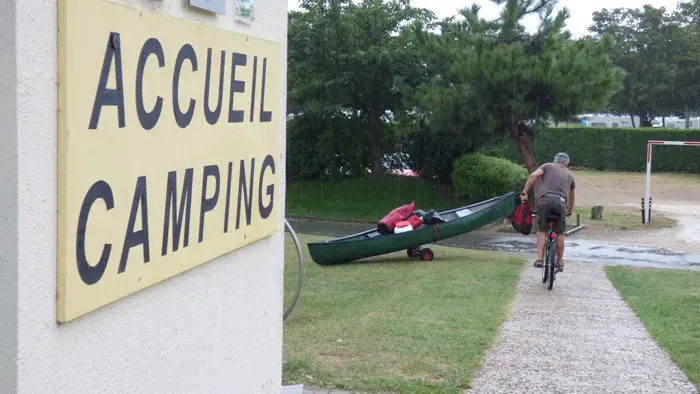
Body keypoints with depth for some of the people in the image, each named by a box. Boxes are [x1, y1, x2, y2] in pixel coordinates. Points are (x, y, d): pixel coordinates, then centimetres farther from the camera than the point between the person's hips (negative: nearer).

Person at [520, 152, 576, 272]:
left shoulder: (548, 166, 21)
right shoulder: (570, 175, 28)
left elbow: (533, 175, 2)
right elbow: (571, 196, 37)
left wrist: (525, 192, 1)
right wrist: (570, 211, 53)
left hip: (544, 200, -1)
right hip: (561, 202, 1)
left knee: (542, 230, 11)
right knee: (559, 233, 13)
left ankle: (539, 259, 0)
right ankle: (560, 262, 21)